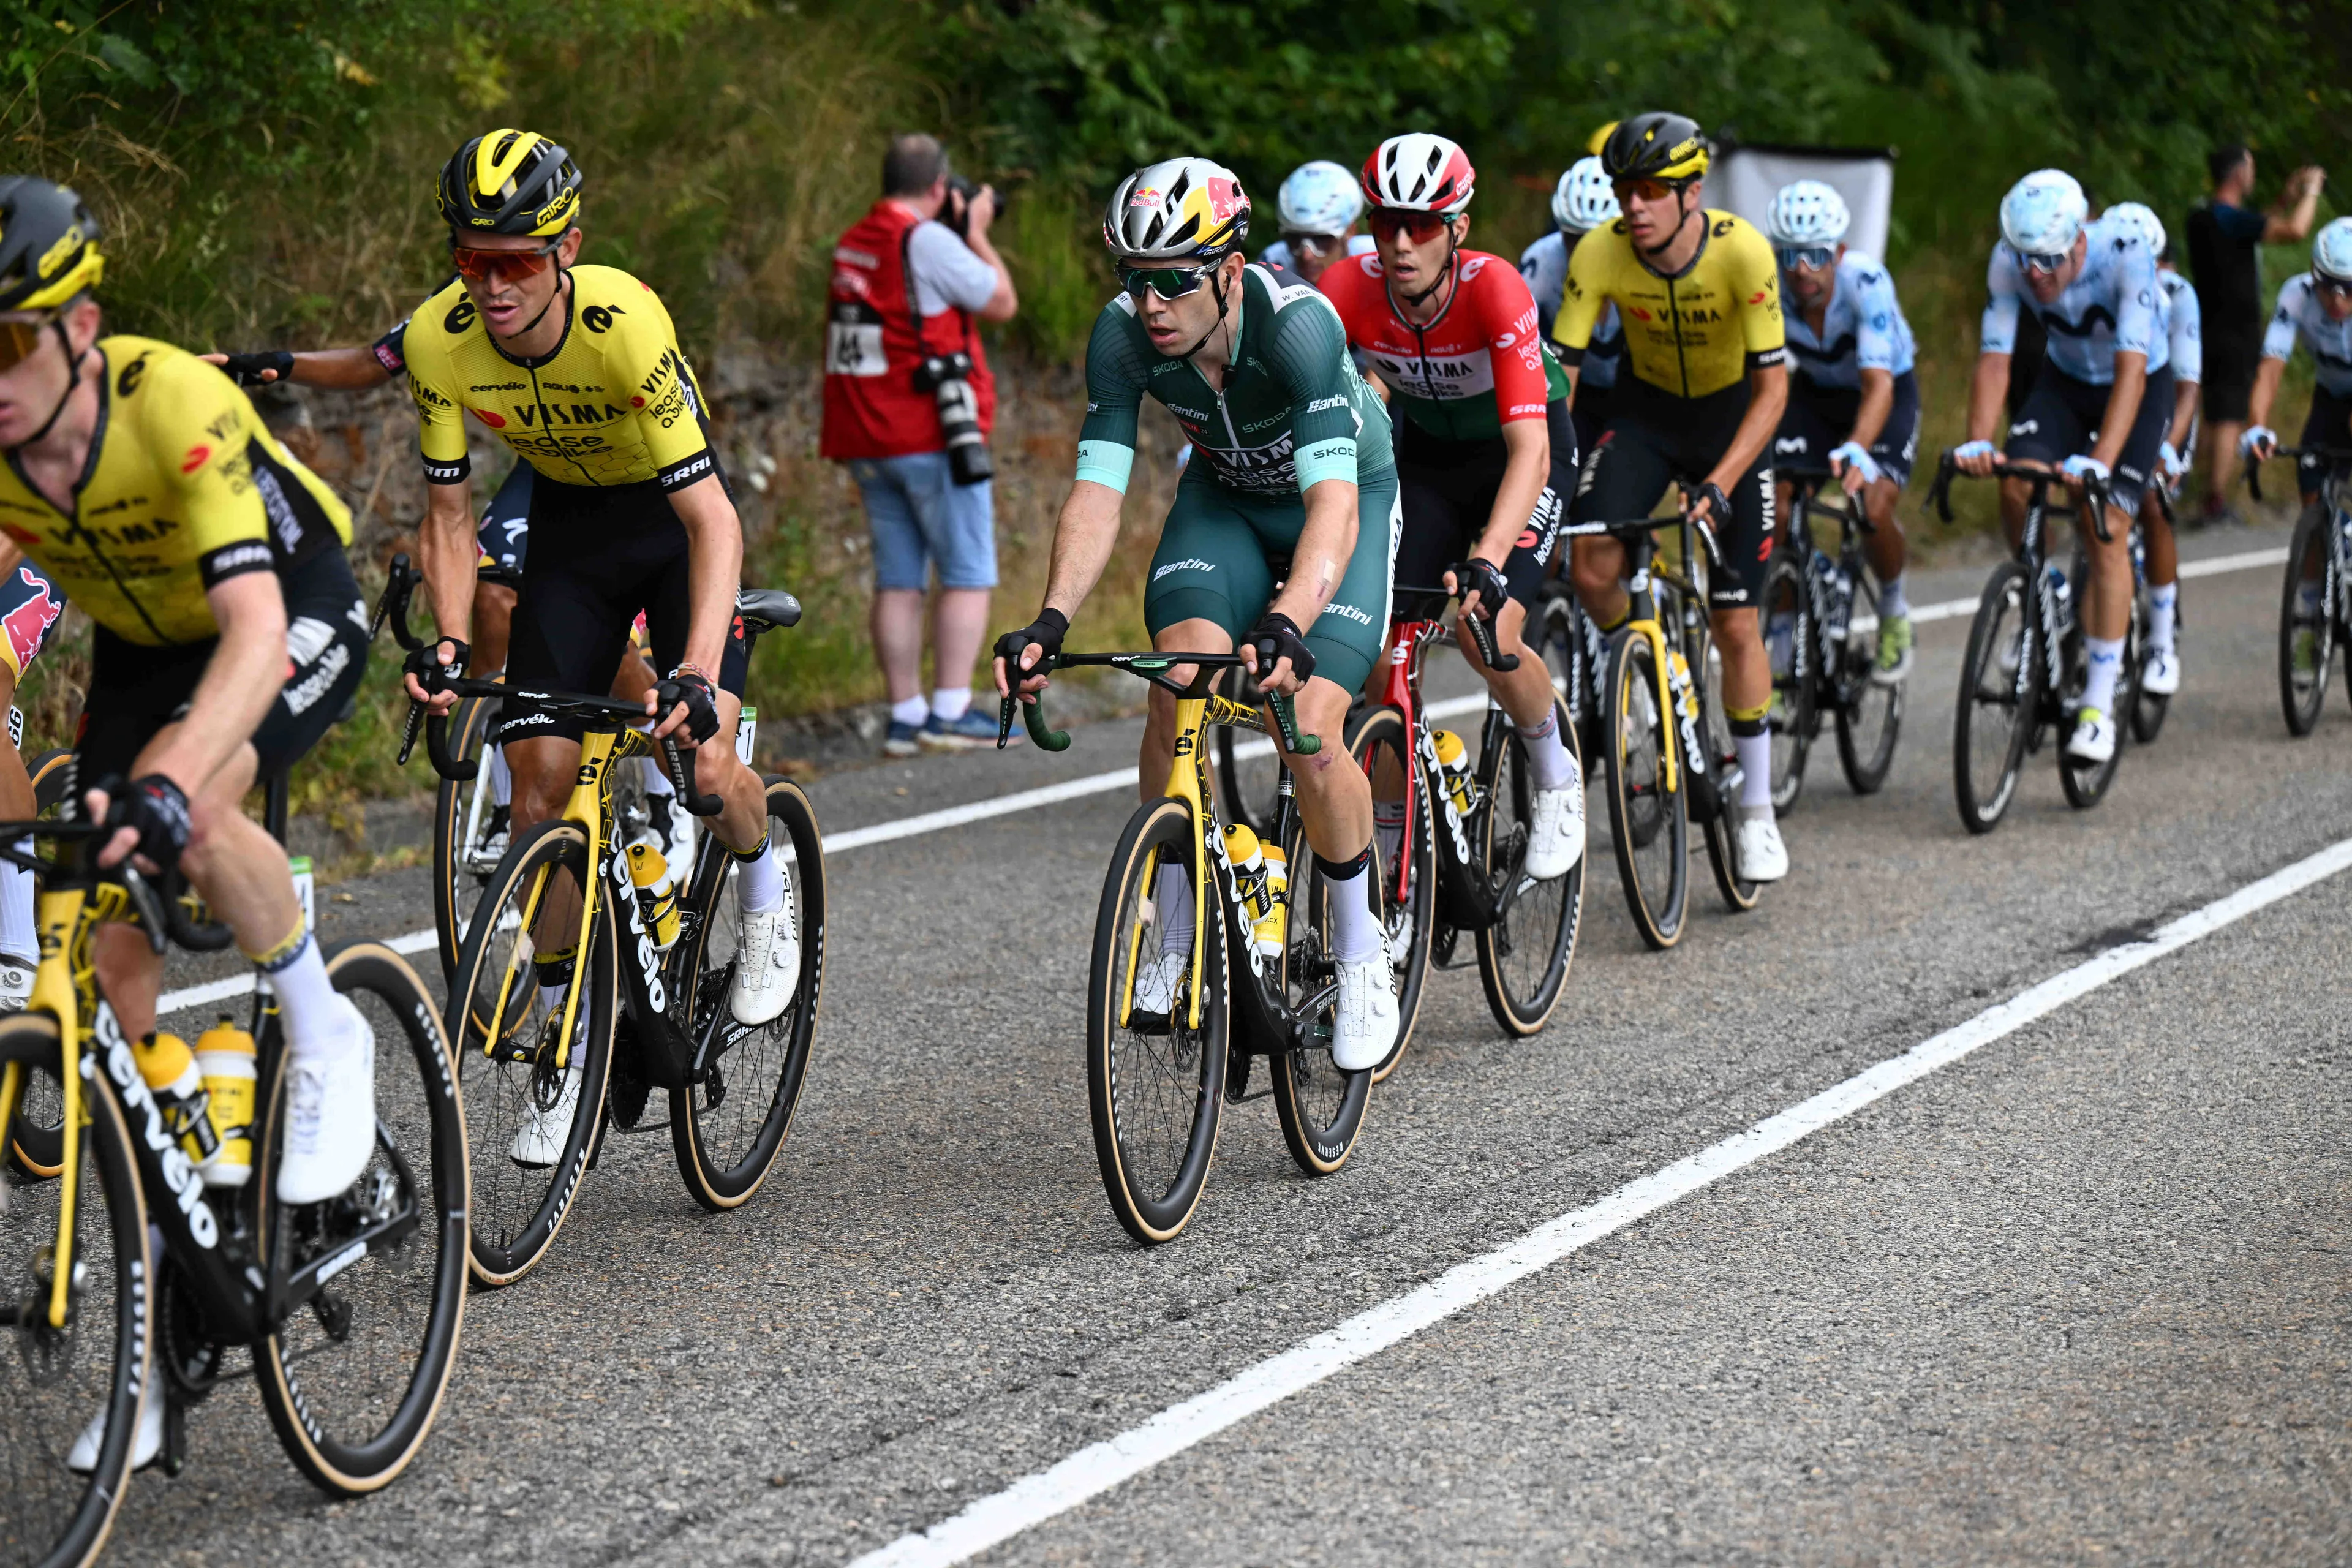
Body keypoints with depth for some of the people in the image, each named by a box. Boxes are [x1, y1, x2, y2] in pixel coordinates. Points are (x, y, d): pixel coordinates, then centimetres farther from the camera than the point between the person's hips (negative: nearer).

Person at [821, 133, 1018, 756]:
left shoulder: (852, 246, 11)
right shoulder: (929, 241, -13)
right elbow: (1002, 303, -5)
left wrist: (959, 232, 22)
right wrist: (977, 232, 7)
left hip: (867, 442, 7)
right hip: (932, 435, -7)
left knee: (898, 580, 8)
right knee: (968, 575, -1)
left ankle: (905, 715, 6)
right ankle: (949, 711, -7)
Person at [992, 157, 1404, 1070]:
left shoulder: (1297, 323, -37)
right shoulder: (1124, 334, -24)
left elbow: (1333, 503, -45)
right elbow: (1096, 491, -25)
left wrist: (1287, 628, -60)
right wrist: (1051, 621, -41)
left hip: (1347, 498, -3)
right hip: (1225, 500, 3)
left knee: (1310, 732, -20)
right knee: (1181, 679, -24)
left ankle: (1362, 958, 4)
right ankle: (1176, 943, -9)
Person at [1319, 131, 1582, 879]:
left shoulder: (1494, 289, -34)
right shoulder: (1349, 288, -25)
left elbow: (1530, 451, -40)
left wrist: (1486, 561, -53)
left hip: (1519, 449, -4)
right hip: (1425, 450, 4)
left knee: (1488, 634, -23)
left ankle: (1557, 779, 5)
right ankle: (1400, 827, 8)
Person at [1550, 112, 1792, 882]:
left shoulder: (1742, 251, -30)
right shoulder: (1600, 254, -24)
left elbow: (1772, 385, -27)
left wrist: (1719, 484, -37)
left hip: (1732, 417, -2)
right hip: (1645, 409, 2)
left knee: (1735, 622, -4)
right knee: (1592, 567, -23)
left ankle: (1755, 809, 12)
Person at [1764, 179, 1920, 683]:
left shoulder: (1866, 281, -34)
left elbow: (1879, 384, -42)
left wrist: (1855, 450, -59)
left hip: (1888, 391, -3)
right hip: (1815, 393, 3)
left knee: (1874, 505, -23)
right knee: (1776, 507, -16)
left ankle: (1893, 609, 10)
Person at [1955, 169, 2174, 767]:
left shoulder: (2125, 256, -35)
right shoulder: (2009, 262, -24)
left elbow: (2131, 371, -39)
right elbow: (1993, 359, -22)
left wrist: (2099, 462, -50)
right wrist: (1977, 442, -38)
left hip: (2140, 386, -4)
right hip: (2065, 380, 4)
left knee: (2106, 529, -15)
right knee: (2016, 487, -20)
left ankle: (2099, 705, -9)